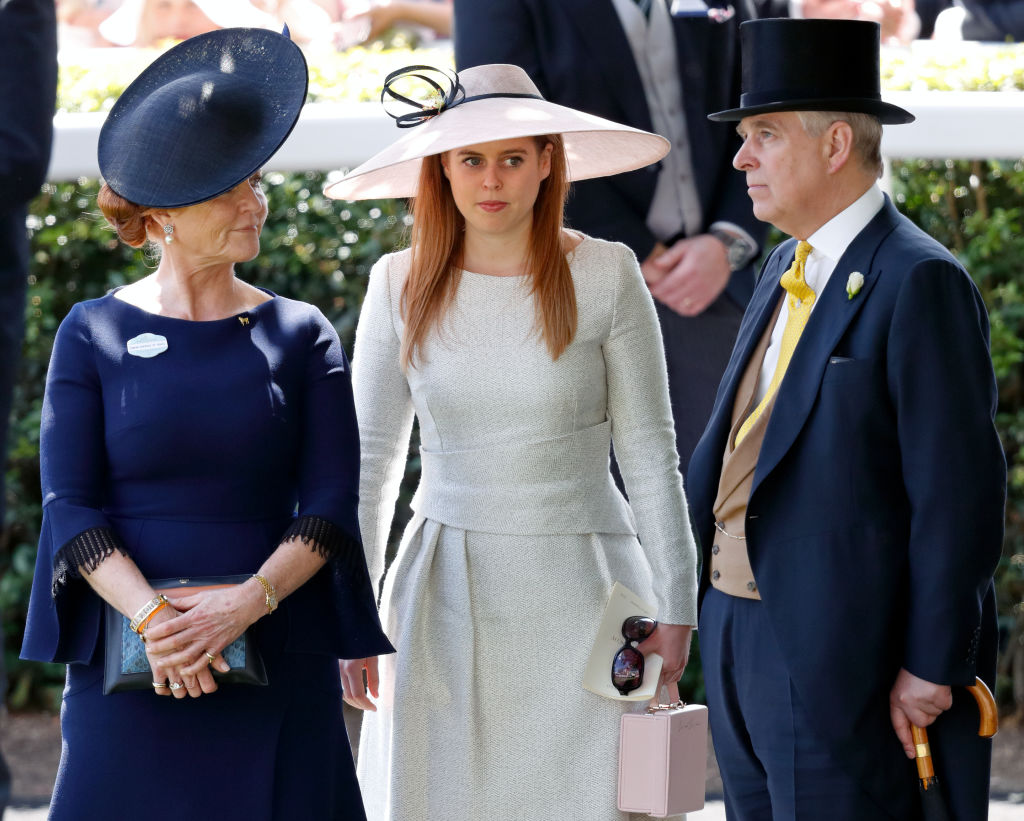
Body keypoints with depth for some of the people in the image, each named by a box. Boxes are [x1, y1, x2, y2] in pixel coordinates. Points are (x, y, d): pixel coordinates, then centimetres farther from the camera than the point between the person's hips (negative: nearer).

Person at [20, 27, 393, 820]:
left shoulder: (302, 337, 7)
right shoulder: (94, 335, 5)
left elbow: (331, 507, 0)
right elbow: (70, 508, -2)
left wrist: (244, 604, -17)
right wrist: (150, 615, -18)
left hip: (276, 657, 1)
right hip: (133, 660, -1)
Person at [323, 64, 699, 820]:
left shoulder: (605, 277, -4)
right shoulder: (401, 286, 2)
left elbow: (650, 453, -1)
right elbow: (371, 460, 7)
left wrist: (676, 607, -3)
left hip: (577, 590, -2)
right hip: (445, 594, 2)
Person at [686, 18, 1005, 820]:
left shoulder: (920, 283, -14)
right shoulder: (785, 271, 14)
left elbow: (959, 491, -16)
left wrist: (932, 668, -17)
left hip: (840, 657, -9)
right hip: (741, 633, 9)